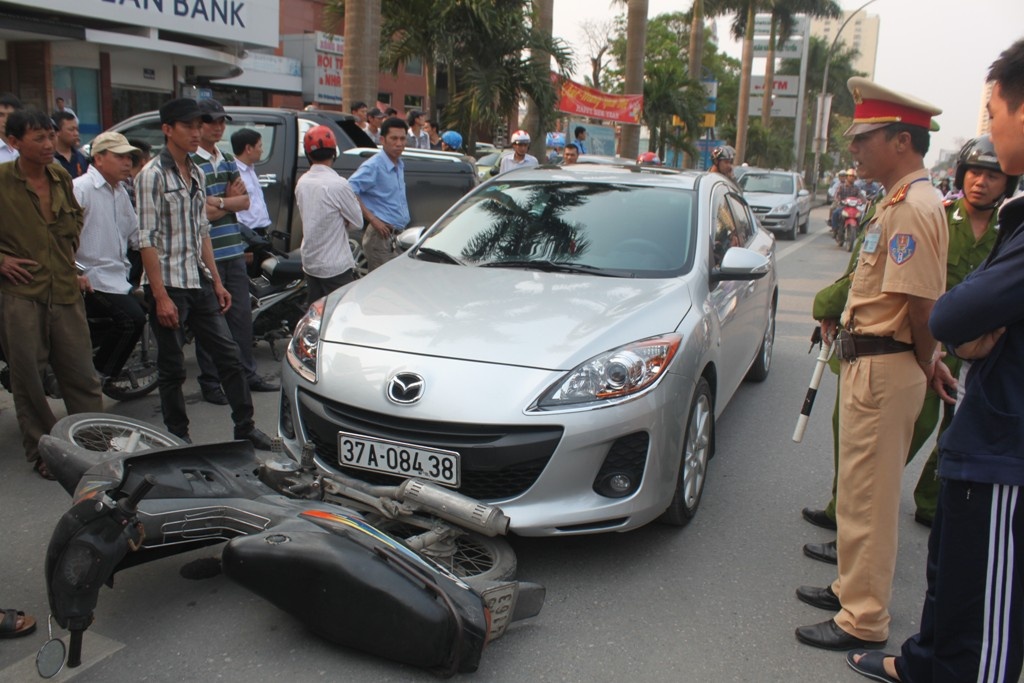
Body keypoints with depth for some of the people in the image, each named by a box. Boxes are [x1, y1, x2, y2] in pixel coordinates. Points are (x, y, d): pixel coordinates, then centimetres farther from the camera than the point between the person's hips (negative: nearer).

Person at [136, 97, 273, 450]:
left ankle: (245, 427, 17)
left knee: (229, 356, 7)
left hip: (200, 284, 7)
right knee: (173, 370, 4)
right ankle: (178, 439, 17)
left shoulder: (196, 174, 12)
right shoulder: (152, 175, -9)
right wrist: (161, 296, -18)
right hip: (168, 286, -7)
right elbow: (146, 240, -13)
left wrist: (217, 282, 13)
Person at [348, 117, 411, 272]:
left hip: (398, 235, 9)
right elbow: (349, 190, -25)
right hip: (381, 237, -9)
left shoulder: (400, 165, 14)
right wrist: (372, 218, -25)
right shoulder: (373, 166, -13)